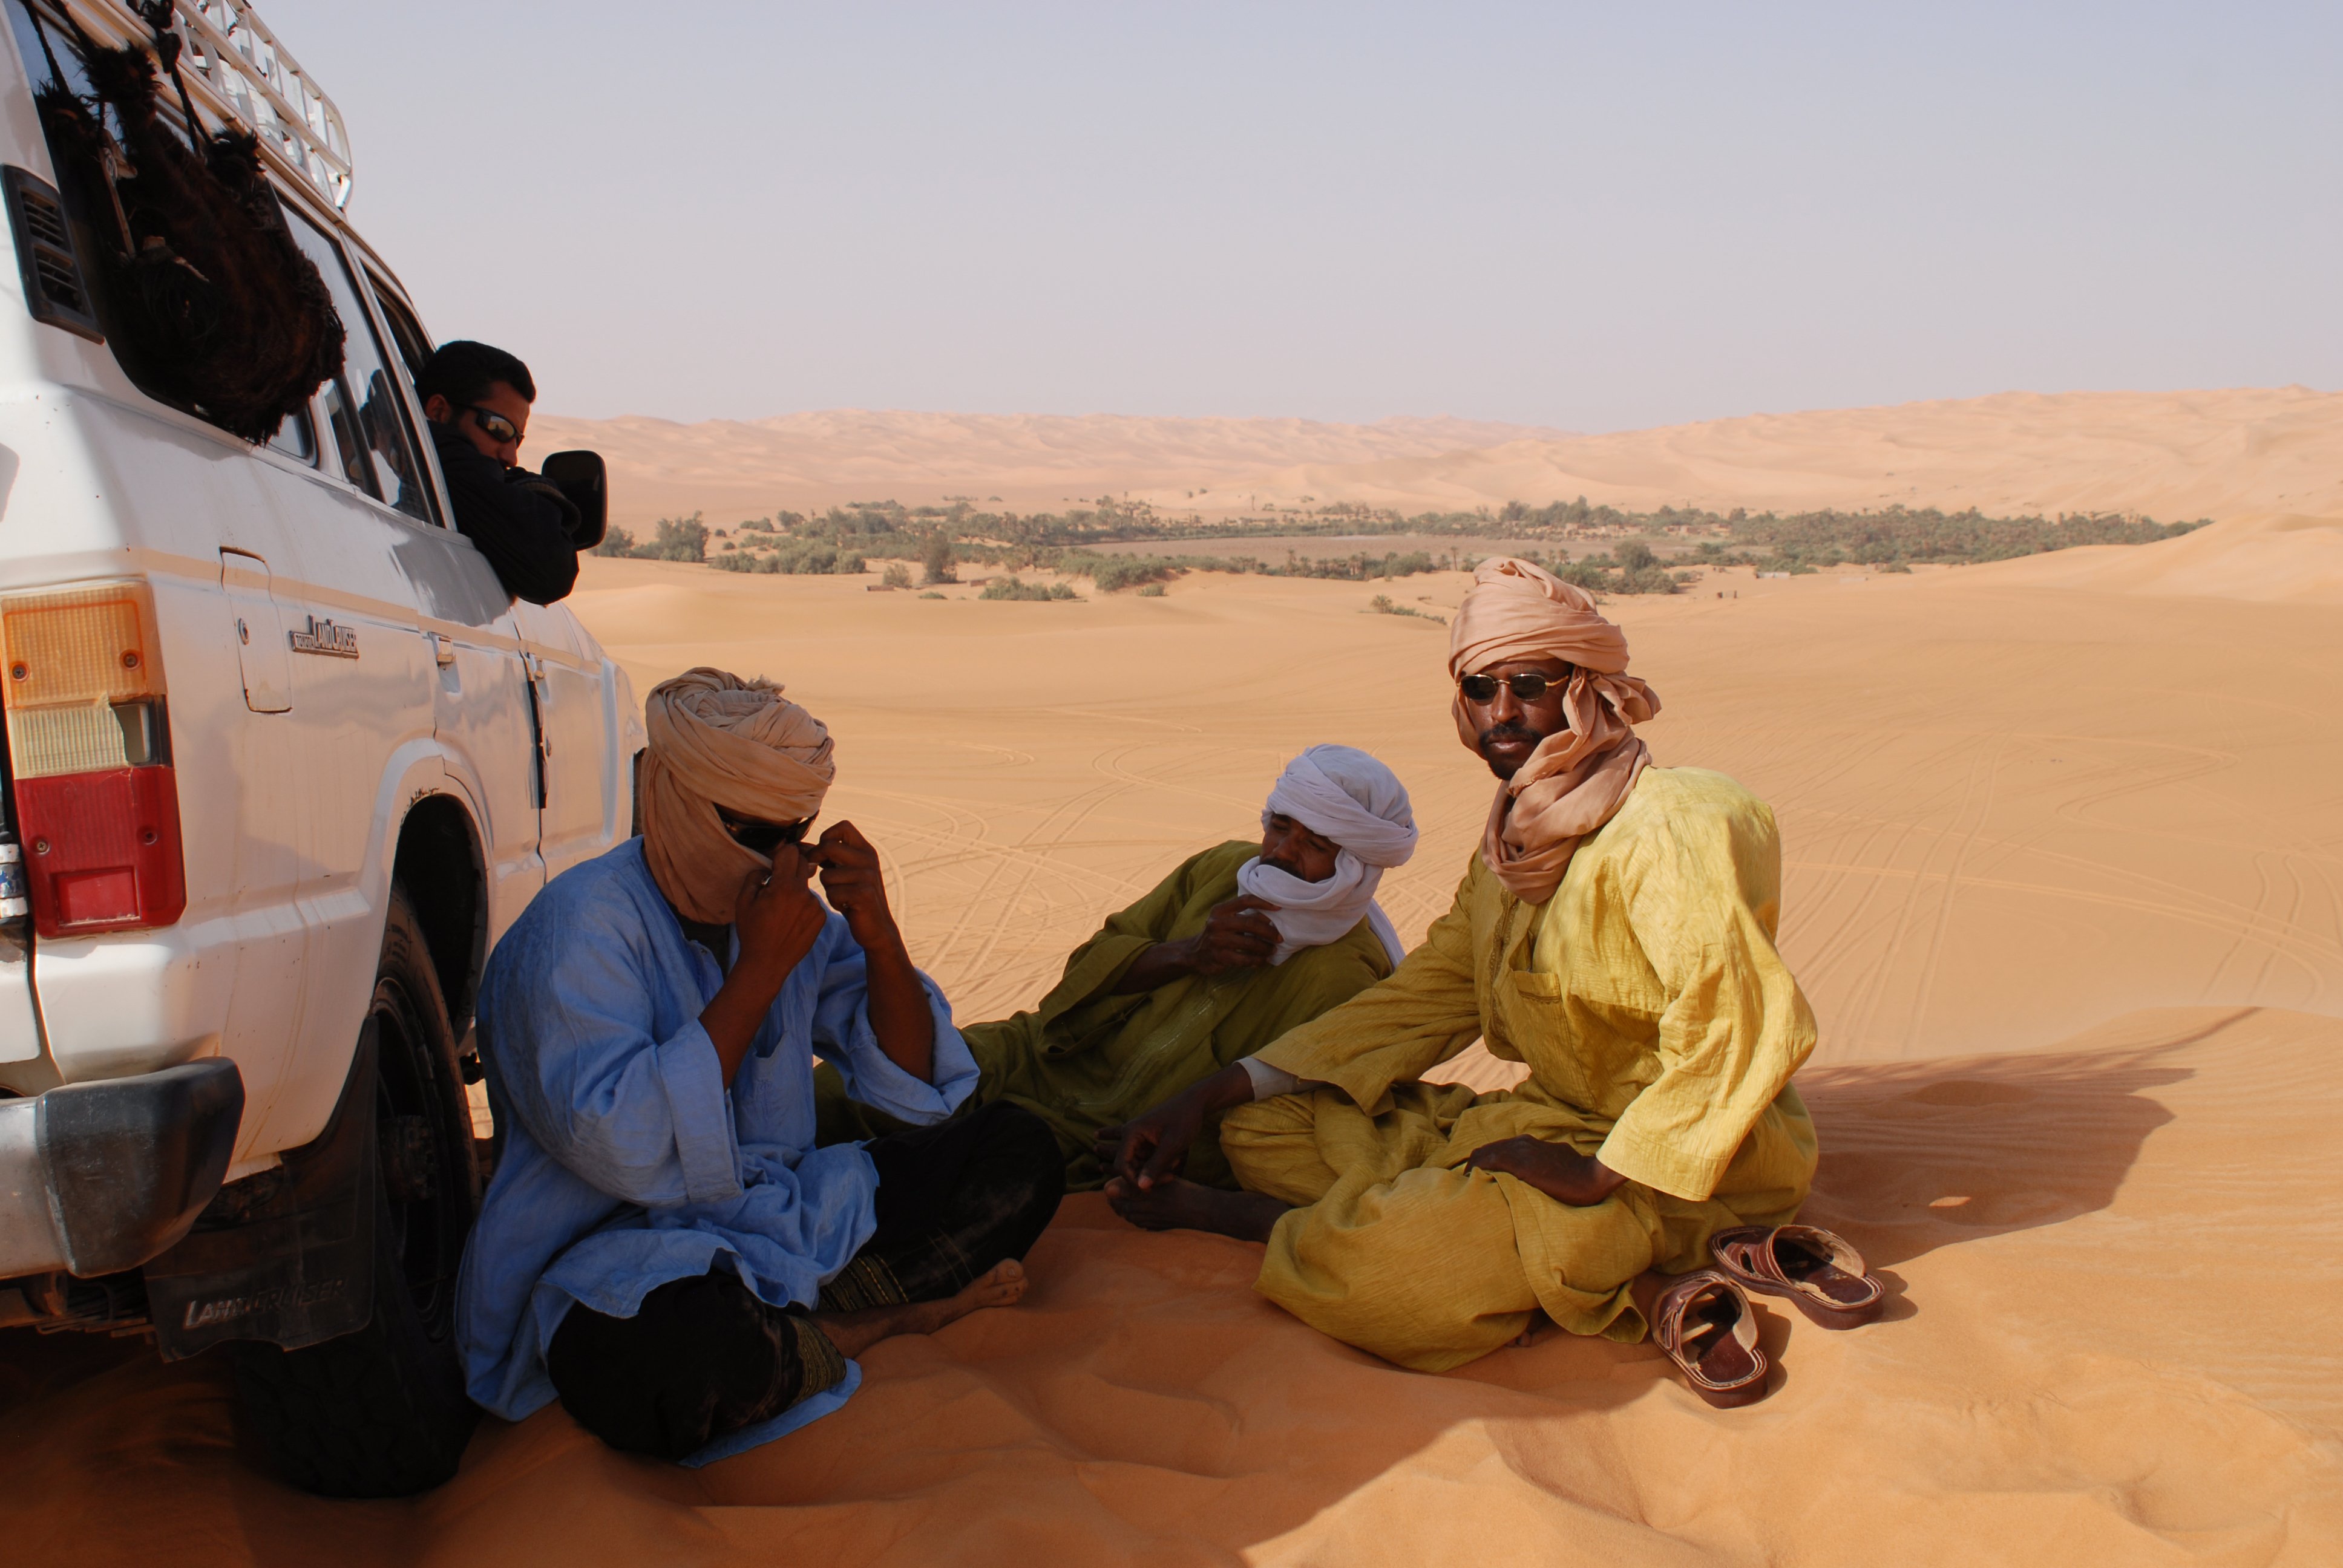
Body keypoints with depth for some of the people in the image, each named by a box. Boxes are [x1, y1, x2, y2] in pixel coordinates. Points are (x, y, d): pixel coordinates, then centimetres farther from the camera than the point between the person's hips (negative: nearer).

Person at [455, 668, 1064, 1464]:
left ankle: (836, 1310, -16)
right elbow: (627, 1153, -28)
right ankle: (875, 1322, -11)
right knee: (667, 1353, -41)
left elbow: (915, 1091, 7)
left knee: (1018, 1151, -2)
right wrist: (761, 969, -24)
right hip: (627, 1260, -6)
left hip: (788, 1214, 7)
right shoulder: (581, 922, -15)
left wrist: (877, 934, -9)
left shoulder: (793, 911, 6)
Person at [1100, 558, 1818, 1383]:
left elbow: (1741, 1021, -29)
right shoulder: (1512, 846, 11)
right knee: (1266, 1123, 0)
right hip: (1552, 1123, 10)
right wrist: (1204, 1098, 4)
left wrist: (1600, 1176, -25)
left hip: (1664, 1166, -10)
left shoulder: (1665, 829, -17)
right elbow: (1413, 1004, 11)